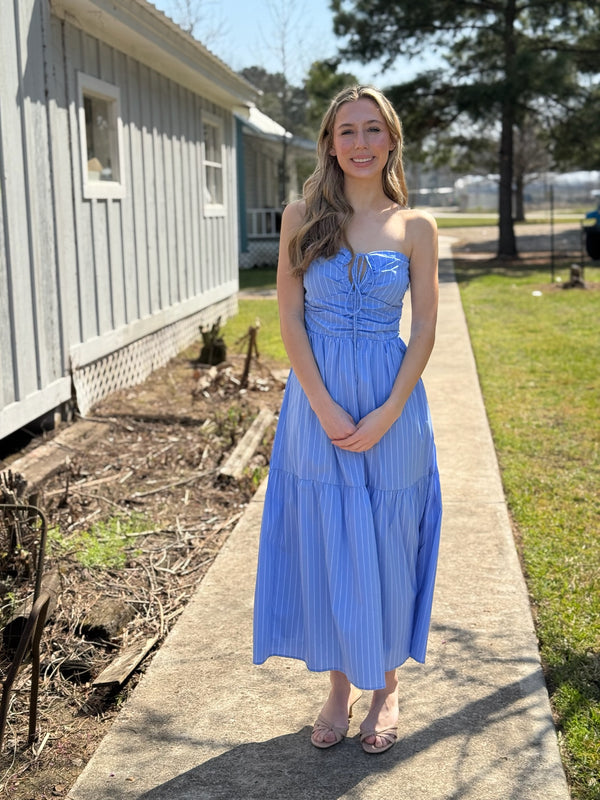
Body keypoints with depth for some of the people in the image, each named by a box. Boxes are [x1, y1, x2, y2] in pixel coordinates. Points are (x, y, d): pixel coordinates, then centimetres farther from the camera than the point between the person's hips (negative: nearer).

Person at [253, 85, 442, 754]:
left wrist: (386, 414, -11)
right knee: (324, 546, 8)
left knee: (387, 546, 9)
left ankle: (385, 686, 28)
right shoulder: (303, 217, 1)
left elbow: (424, 330, 0)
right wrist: (325, 409, -11)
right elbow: (289, 320, -2)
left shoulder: (415, 226, 2)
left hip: (392, 404, 0)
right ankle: (340, 685, 27)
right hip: (317, 404, 0)